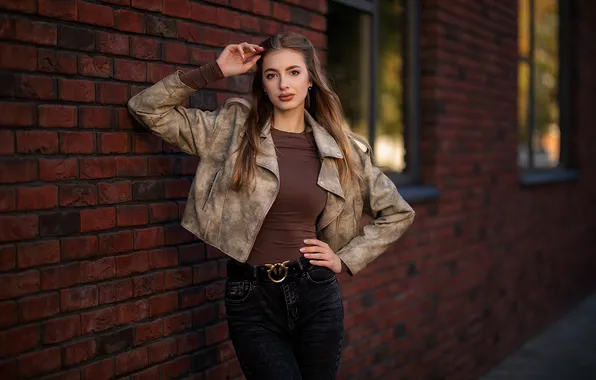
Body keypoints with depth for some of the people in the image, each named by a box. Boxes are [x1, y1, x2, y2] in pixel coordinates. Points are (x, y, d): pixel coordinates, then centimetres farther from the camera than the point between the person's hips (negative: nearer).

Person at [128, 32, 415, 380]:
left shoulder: (341, 147, 4)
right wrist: (215, 71, -7)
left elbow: (398, 213, 13)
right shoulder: (233, 129, 1)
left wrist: (345, 259, 5)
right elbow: (147, 109, -2)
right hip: (250, 298, -2)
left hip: (316, 293, 2)